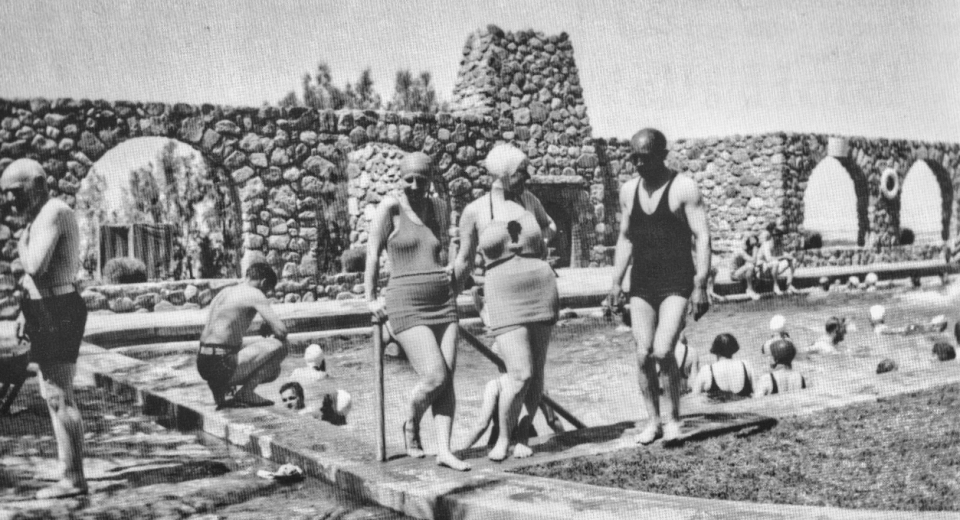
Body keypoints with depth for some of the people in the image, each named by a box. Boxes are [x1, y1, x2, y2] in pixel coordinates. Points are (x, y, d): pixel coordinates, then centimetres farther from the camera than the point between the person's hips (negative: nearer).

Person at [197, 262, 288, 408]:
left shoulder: (224, 292, 19)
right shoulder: (254, 294, -7)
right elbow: (281, 331, -13)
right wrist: (269, 328, 10)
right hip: (221, 365, -9)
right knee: (279, 346, -6)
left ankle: (221, 388, 11)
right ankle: (246, 393, -5)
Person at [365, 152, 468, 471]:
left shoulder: (438, 207, 12)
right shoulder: (391, 206, -4)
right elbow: (373, 253, -2)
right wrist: (371, 299, -1)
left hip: (443, 302, 6)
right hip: (406, 305, -5)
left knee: (448, 380, -1)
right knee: (435, 377, -14)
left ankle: (444, 450, 3)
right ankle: (411, 423, 15)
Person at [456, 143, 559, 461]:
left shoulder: (530, 201, 8)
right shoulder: (474, 212, 0)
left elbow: (547, 228, 31)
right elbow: (464, 261, 11)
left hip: (541, 290, 4)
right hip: (503, 295, -3)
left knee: (536, 373, 5)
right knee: (520, 374, -14)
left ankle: (523, 436, 23)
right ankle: (503, 438, 7)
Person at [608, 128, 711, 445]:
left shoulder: (683, 188, -6)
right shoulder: (628, 190, 10)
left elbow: (702, 237, -8)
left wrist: (700, 286, -15)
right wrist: (616, 282, 11)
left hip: (677, 282, -5)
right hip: (641, 284, 5)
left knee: (662, 351, -15)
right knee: (643, 354, 0)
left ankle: (672, 417, 6)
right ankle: (653, 420, 14)